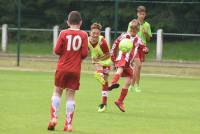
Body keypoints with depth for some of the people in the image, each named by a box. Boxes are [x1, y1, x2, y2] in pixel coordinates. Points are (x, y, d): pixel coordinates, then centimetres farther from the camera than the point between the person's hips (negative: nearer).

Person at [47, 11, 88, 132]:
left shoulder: (64, 33, -4)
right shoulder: (83, 35, -3)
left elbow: (57, 51, -5)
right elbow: (85, 53, -6)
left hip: (62, 68, 0)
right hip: (75, 70, 0)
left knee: (57, 92, 13)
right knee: (71, 95, 3)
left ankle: (54, 118, 1)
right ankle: (68, 124, 1)